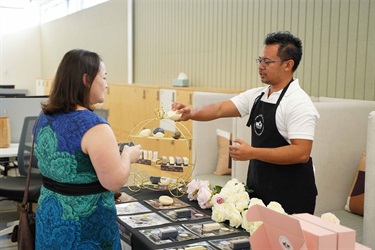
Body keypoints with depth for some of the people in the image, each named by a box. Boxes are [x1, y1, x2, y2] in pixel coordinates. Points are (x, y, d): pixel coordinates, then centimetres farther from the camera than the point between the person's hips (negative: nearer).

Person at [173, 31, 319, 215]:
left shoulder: (298, 103, -16)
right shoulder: (256, 96, 6)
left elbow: (302, 153, -23)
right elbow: (221, 109, 1)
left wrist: (252, 153, -25)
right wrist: (191, 113, -17)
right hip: (257, 190, 7)